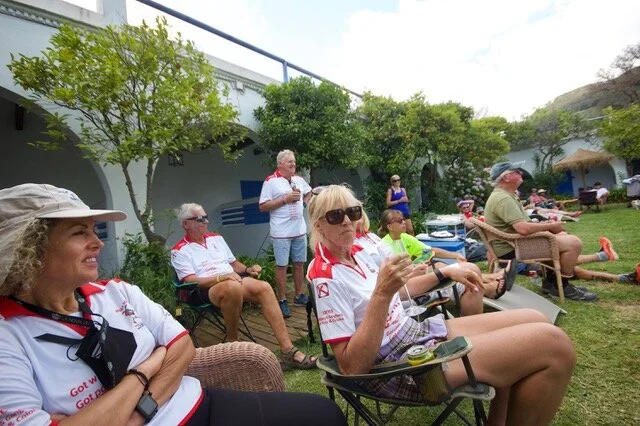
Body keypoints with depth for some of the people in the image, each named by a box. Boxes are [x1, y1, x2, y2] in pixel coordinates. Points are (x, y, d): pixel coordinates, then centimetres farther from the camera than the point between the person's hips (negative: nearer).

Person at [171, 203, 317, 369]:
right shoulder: (180, 250, 2)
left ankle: (288, 351, -25)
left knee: (264, 287, -23)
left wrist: (248, 269, 4)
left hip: (232, 280, 6)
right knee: (232, 287, -39)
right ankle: (232, 343, -15)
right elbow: (191, 281, -10)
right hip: (205, 289, -5)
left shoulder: (216, 238, 20)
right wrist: (221, 277, -23)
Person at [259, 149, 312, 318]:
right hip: (281, 232, -6)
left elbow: (309, 192, 30)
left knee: (299, 263, 12)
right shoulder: (270, 181, -8)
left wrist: (303, 202, 9)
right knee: (282, 265, 1)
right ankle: (282, 301, 12)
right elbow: (262, 206, -12)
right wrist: (285, 199, -17)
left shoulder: (299, 180, 9)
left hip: (300, 230, 6)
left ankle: (299, 295, 26)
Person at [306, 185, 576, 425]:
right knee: (554, 345, -14)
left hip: (417, 331, 9)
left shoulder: (356, 253, 6)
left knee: (534, 322, 11)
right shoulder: (325, 277, -21)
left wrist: (444, 272, 17)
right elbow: (352, 367, -25)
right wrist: (382, 293, -32)